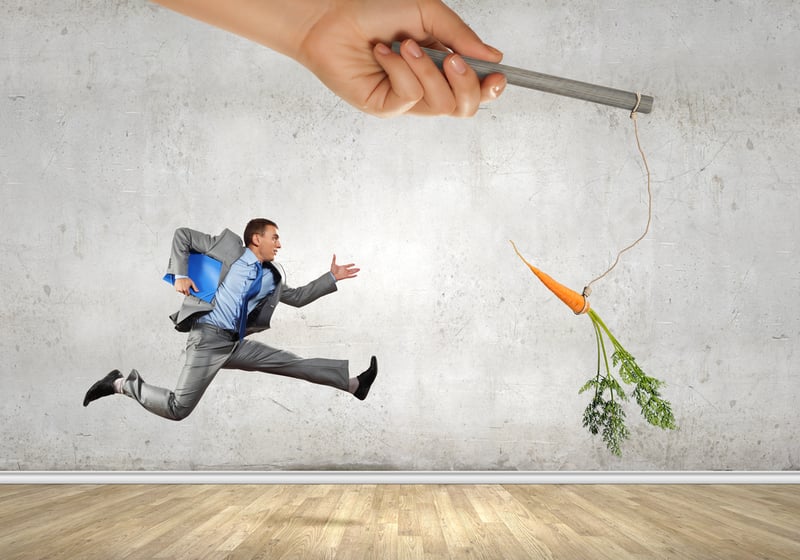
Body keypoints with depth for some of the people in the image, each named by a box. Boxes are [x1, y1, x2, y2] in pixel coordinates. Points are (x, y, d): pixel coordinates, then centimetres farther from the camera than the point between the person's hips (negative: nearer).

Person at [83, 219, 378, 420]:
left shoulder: (272, 277, 15)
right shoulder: (229, 246, -3)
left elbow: (298, 297, 25)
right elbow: (182, 234, 2)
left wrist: (332, 278, 19)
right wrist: (180, 275, -7)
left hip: (237, 342, 7)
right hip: (208, 337, -7)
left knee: (294, 363, 2)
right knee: (178, 409, -12)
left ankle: (353, 383, 7)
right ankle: (122, 383, 6)